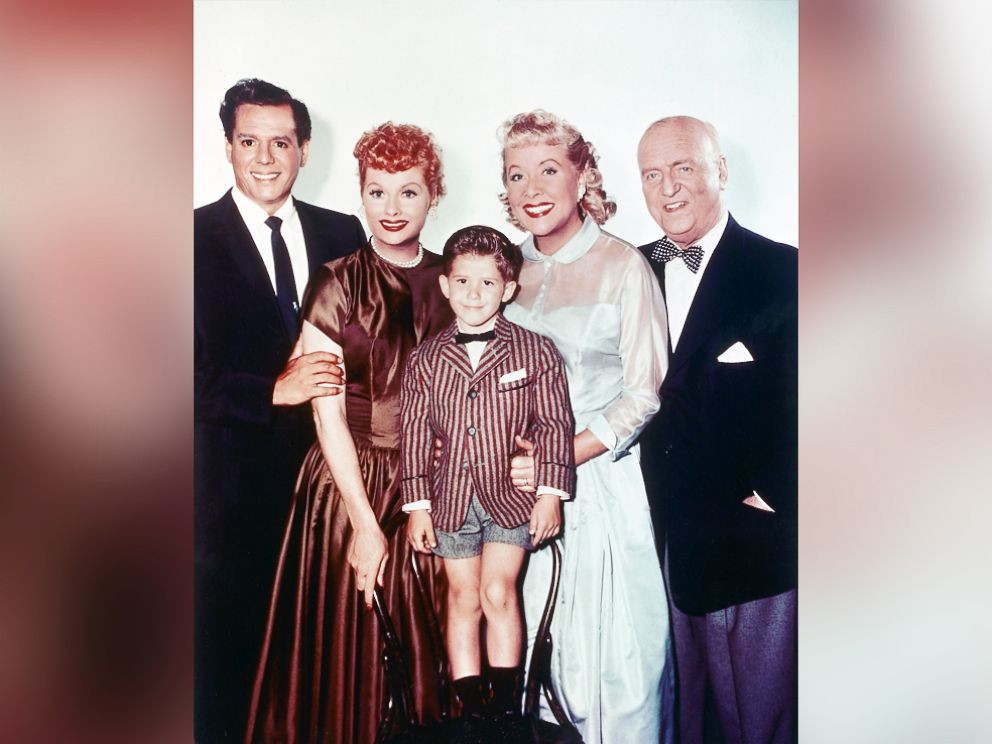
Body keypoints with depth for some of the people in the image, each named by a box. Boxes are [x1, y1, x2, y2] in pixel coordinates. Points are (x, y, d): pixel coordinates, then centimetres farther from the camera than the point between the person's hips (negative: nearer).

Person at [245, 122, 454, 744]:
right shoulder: (336, 286, -5)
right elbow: (328, 413, -7)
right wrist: (366, 521, -10)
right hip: (352, 484, -3)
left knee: (430, 639, 10)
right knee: (353, 639, 5)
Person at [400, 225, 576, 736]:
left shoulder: (535, 352, -4)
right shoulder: (424, 360, 1)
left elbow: (553, 425, -3)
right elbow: (415, 435, 2)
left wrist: (550, 493, -7)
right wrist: (417, 506, 1)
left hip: (511, 496, -2)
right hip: (451, 498, 2)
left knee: (498, 593, -4)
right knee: (463, 600, 10)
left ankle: (506, 707, 12)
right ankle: (470, 708, 21)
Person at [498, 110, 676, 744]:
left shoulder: (624, 267, -7)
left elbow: (644, 394, -9)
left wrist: (564, 455, -18)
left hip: (603, 473, -4)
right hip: (524, 482, 4)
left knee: (617, 644, 4)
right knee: (540, 638, 13)